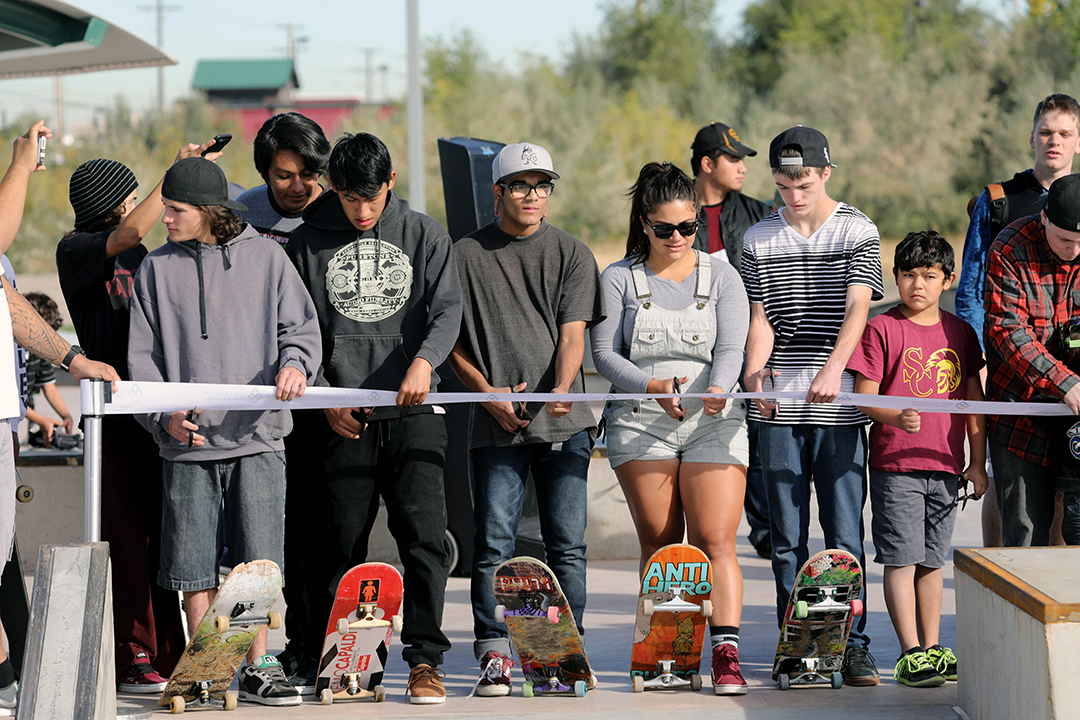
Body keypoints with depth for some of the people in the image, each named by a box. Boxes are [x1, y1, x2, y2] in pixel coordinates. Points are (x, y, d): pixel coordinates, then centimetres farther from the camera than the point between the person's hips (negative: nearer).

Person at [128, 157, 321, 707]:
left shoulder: (264, 257, 6)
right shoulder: (156, 269, 9)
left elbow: (300, 325, 8)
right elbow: (142, 355, 7)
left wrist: (294, 362, -14)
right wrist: (164, 416, -8)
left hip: (257, 435, -1)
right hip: (187, 441, 1)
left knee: (258, 559, -2)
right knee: (195, 561, 1)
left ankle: (256, 667, 5)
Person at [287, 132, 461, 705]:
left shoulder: (424, 235, 9)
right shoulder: (308, 243, 8)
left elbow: (447, 309, 1)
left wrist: (425, 360, -19)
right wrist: (325, 397, -2)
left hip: (414, 412, 0)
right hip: (343, 418, 0)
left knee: (423, 534, -10)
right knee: (343, 541, 1)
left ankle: (425, 658, -6)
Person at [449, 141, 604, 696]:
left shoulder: (571, 254, 8)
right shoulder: (467, 255, 7)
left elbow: (573, 332, -1)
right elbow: (451, 339, 9)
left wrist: (561, 388, -19)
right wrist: (489, 393, -4)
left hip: (564, 421, 0)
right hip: (496, 423, 0)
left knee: (566, 543, 0)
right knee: (493, 542, -3)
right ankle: (493, 654, 2)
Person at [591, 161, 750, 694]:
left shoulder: (721, 276, 10)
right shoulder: (620, 279, 9)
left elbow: (731, 348, -1)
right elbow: (604, 353, 3)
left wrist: (717, 389, -23)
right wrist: (652, 385, -14)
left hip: (713, 421, 0)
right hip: (640, 424, 1)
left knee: (715, 541, -11)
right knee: (659, 545, 0)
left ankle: (726, 653, -18)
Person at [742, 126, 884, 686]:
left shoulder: (858, 232, 2)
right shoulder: (759, 240, 10)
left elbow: (858, 307, -10)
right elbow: (760, 317, 7)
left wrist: (833, 369, -26)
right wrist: (754, 369, -14)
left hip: (837, 404, -2)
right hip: (778, 406, 2)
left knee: (844, 531, -4)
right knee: (787, 535, 4)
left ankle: (853, 644, 3)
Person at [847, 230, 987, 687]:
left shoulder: (959, 332, 9)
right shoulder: (881, 330, -4)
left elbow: (974, 399, 14)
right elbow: (864, 394, -8)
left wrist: (977, 462, 12)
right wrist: (897, 418, -27)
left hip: (945, 466, 4)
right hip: (894, 463, -4)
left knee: (932, 560, 11)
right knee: (901, 559, -6)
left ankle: (932, 648, 17)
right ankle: (910, 653, -4)